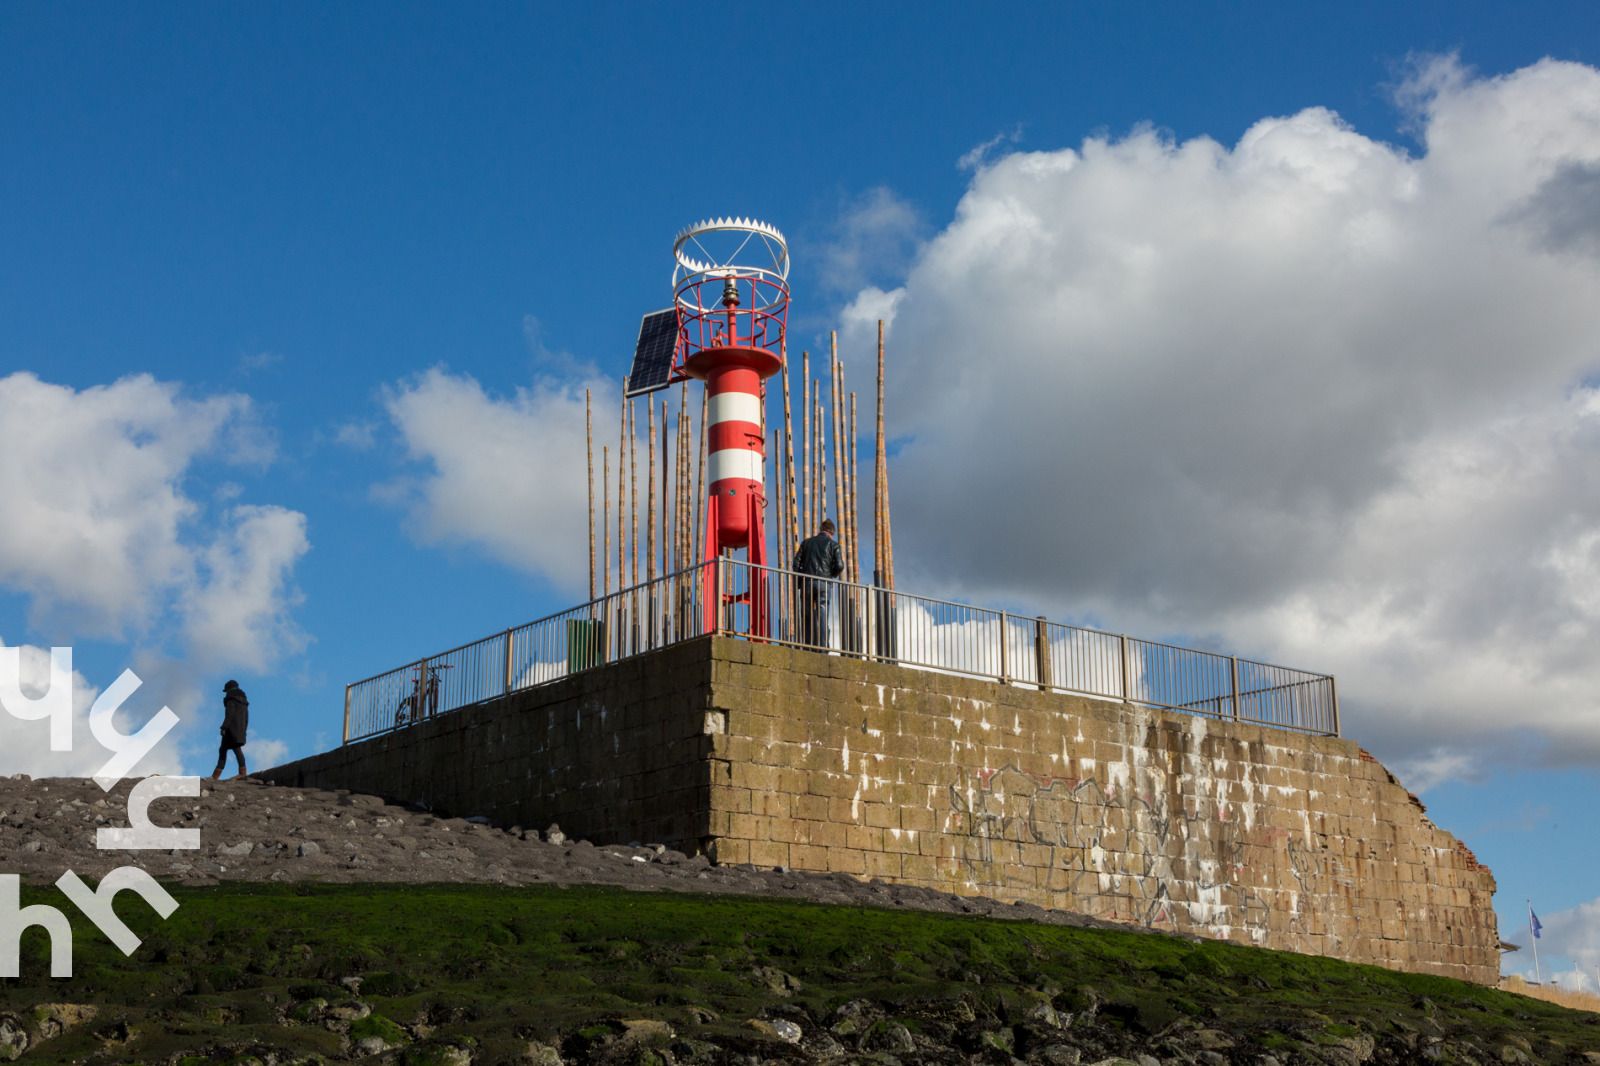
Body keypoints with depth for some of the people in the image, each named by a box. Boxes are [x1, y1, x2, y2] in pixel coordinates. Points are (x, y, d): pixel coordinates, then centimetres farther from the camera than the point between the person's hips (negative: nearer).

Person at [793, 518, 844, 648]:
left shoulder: (806, 542, 15)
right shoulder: (833, 545, 7)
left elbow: (796, 563, 8)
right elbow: (839, 567, -3)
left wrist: (798, 584, 11)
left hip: (806, 583, 2)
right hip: (824, 584, -2)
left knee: (807, 617, 4)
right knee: (822, 617, -5)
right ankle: (821, 646, -14)